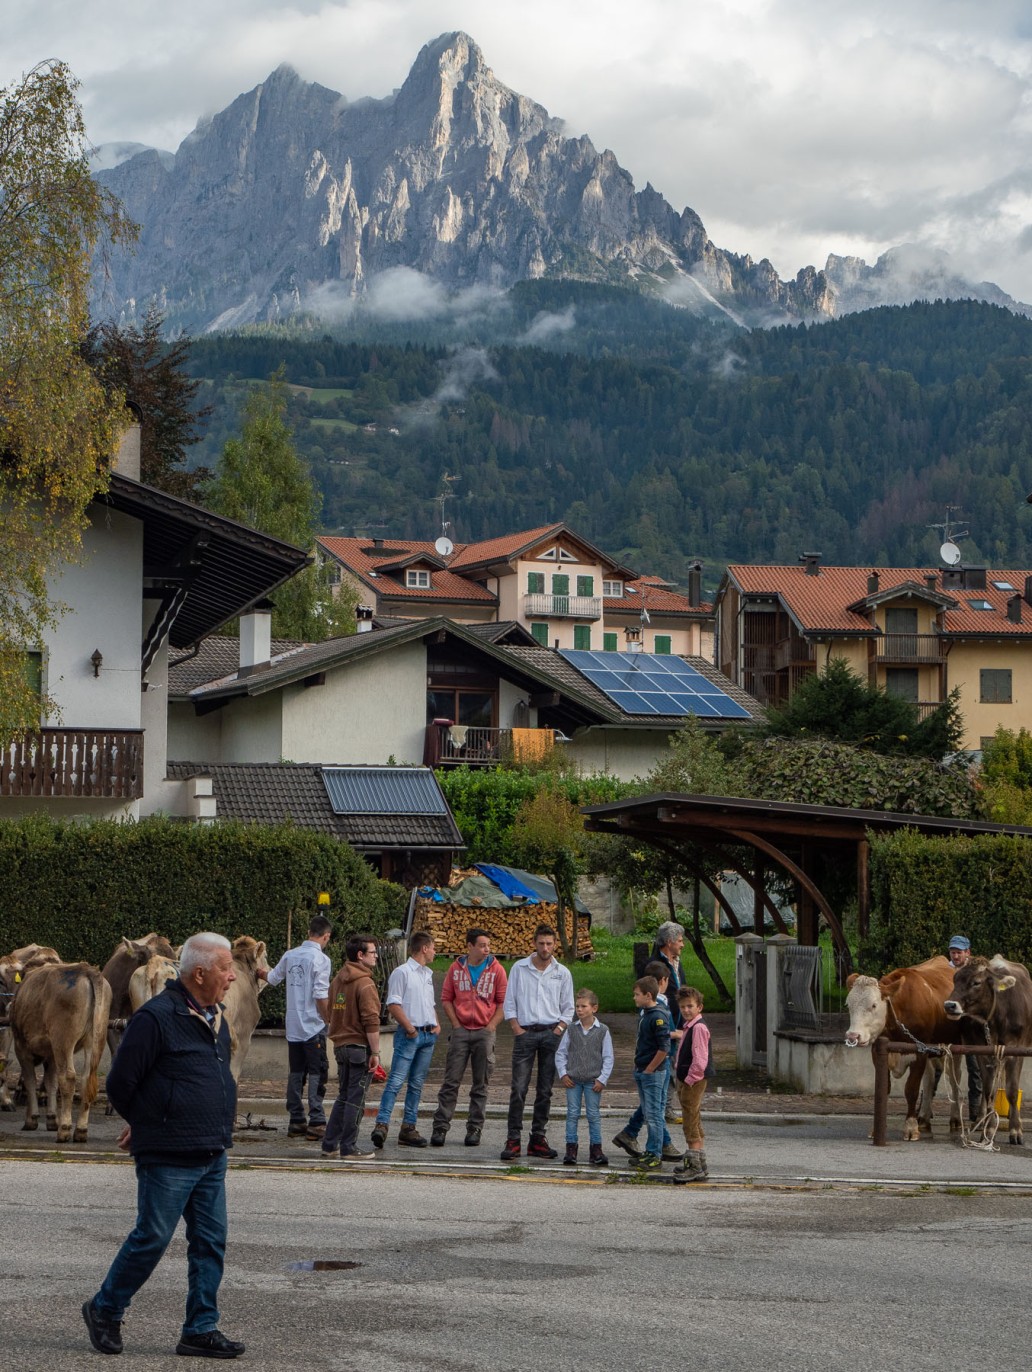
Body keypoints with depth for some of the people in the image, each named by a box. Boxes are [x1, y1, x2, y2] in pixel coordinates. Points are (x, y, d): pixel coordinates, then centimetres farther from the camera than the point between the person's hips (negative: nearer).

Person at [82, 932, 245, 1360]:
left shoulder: (215, 1019, 12)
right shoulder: (157, 1018, -15)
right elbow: (120, 1084, -10)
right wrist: (145, 1125, 5)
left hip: (212, 1157, 8)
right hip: (168, 1159, -8)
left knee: (210, 1241, 7)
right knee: (152, 1237, 0)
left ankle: (201, 1329, 14)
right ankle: (104, 1311, 18)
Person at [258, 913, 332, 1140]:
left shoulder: (290, 956, 8)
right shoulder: (320, 959, -12)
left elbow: (273, 978, 26)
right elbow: (321, 996, -18)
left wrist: (260, 972, 48)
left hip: (293, 1027, 6)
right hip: (314, 1027, -6)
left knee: (295, 1073, 11)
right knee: (317, 1074, -4)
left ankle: (296, 1121, 14)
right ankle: (316, 1122, -8)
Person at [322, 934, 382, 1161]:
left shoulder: (338, 980, 11)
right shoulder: (364, 983, -15)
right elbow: (371, 1021, -19)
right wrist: (375, 1052, -16)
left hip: (341, 1046, 8)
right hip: (359, 1047, -8)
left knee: (343, 1097, 17)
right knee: (356, 1100, -2)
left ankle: (330, 1145, 18)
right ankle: (349, 1149, 1)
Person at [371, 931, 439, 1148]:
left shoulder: (428, 974, 19)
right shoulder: (402, 972, -7)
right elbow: (393, 1004, -12)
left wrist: (436, 1024, 10)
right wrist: (409, 1028, -16)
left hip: (428, 1034, 8)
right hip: (409, 1034, -8)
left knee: (416, 1084, 8)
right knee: (396, 1081, -15)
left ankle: (408, 1128, 10)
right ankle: (381, 1124, -21)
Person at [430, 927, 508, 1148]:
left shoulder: (496, 970, 2)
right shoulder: (456, 968, 5)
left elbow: (503, 1002, 2)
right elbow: (446, 998, 9)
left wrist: (491, 1026, -6)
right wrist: (455, 1024, 0)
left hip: (485, 1032, 0)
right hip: (460, 1030, 0)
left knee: (480, 1085, 4)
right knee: (451, 1082, -2)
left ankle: (474, 1129, 9)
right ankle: (440, 1127, -1)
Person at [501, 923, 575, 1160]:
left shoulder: (562, 973, 8)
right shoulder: (519, 968, 5)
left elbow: (568, 1008, 12)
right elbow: (509, 1002, 6)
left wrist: (559, 1030, -1)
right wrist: (517, 1030, -4)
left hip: (551, 1033, 2)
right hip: (525, 1032, -2)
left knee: (545, 1091, 4)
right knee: (518, 1089, -8)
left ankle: (538, 1139, 9)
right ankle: (513, 1140, -8)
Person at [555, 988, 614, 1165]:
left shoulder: (602, 1031, -1)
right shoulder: (572, 1030, 4)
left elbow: (608, 1058, 1)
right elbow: (560, 1053, 8)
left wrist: (602, 1079, -6)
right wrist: (563, 1074, -2)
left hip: (593, 1081, -2)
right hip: (573, 1080, 2)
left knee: (594, 1115, 2)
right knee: (572, 1114, 2)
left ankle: (596, 1148, 9)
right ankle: (571, 1148, 5)